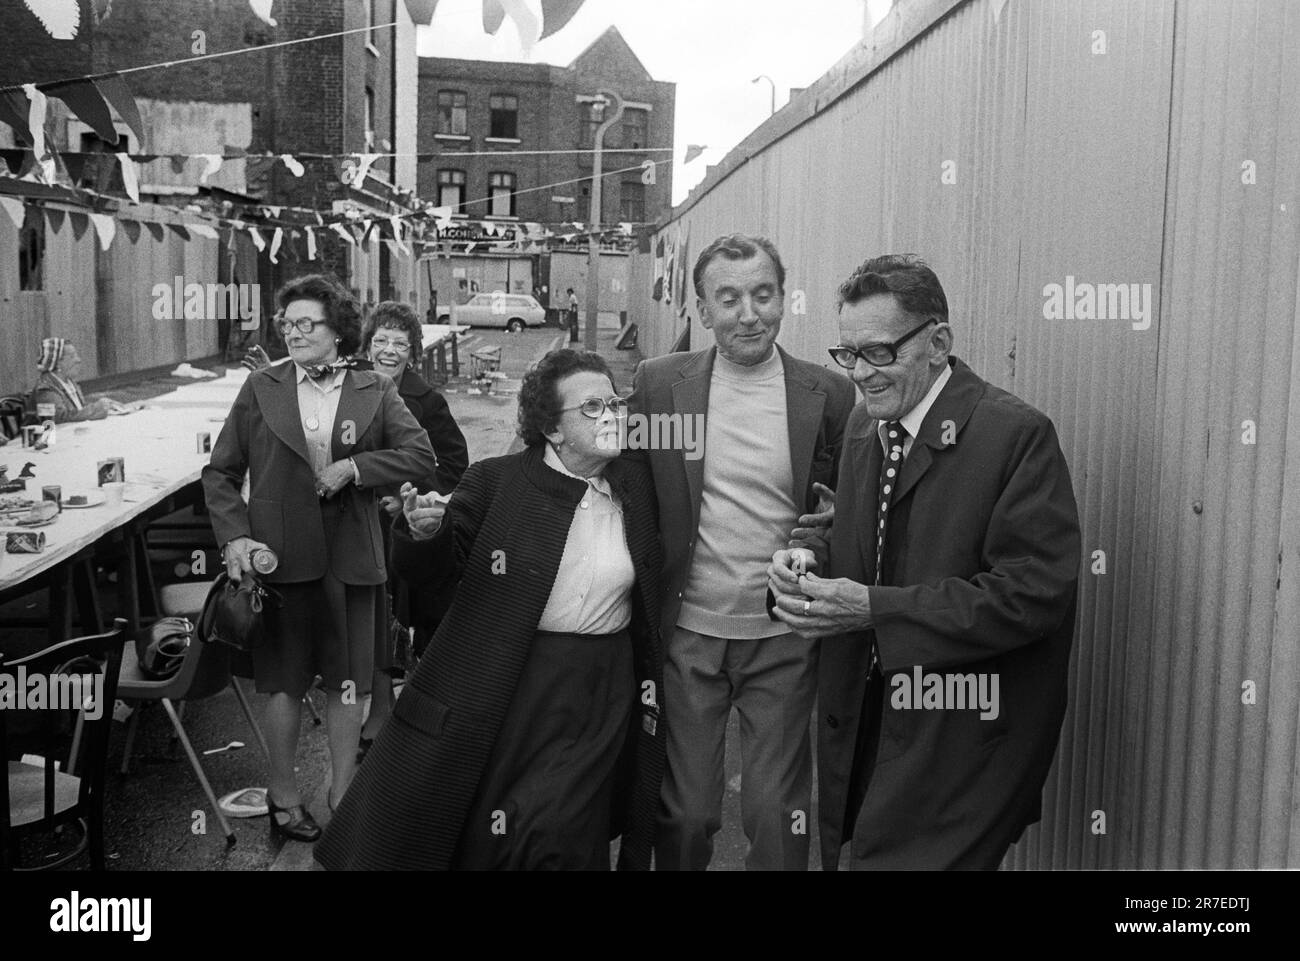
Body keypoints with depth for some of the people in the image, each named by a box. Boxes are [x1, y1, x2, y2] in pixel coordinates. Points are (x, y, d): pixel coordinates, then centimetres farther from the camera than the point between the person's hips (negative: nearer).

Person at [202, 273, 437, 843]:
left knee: (348, 682, 10)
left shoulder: (375, 393, 2)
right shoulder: (262, 388, 2)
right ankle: (283, 795, 29)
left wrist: (354, 466, -16)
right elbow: (220, 472, 4)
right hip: (281, 555, 0)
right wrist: (234, 535, -9)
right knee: (285, 683, 11)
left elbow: (422, 457, -7)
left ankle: (342, 792, 28)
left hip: (351, 557, 1)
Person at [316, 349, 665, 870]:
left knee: (556, 837, -6)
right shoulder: (495, 481, -4)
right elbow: (420, 569, -3)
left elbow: (651, 595, 14)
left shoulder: (637, 485, 4)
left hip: (598, 700, 1)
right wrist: (422, 531, -25)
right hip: (498, 687, -1)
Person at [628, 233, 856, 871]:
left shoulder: (829, 394, -3)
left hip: (784, 638, 0)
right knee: (684, 814, 11)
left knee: (779, 817, 8)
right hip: (687, 632, 1)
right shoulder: (659, 383, -2)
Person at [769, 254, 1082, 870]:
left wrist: (875, 608, -24)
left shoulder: (1016, 434, -15)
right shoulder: (864, 424, 8)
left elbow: (1035, 592, -21)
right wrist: (805, 570, -6)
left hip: (961, 743, -6)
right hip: (865, 723, 6)